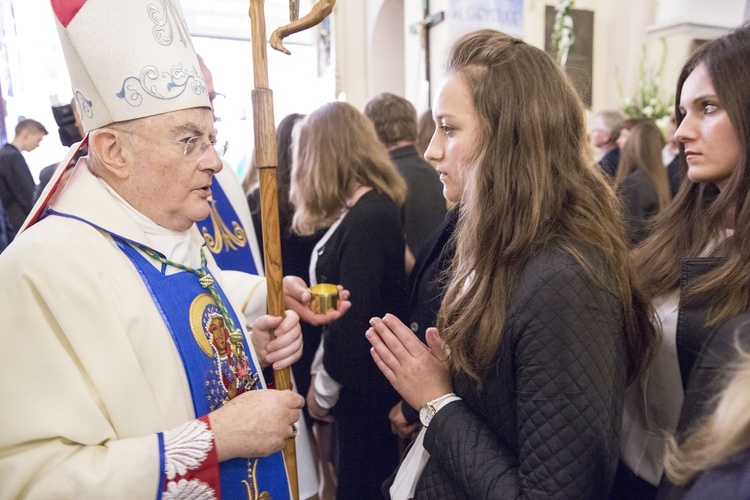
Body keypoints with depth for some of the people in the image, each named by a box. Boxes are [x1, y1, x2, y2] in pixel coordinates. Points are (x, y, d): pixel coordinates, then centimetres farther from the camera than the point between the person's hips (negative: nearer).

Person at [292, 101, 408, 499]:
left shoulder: (366, 219, -25)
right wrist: (322, 372, 12)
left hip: (363, 386, -8)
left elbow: (353, 321, -23)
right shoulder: (373, 207, 5)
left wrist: (322, 388, -9)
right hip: (360, 379, 8)